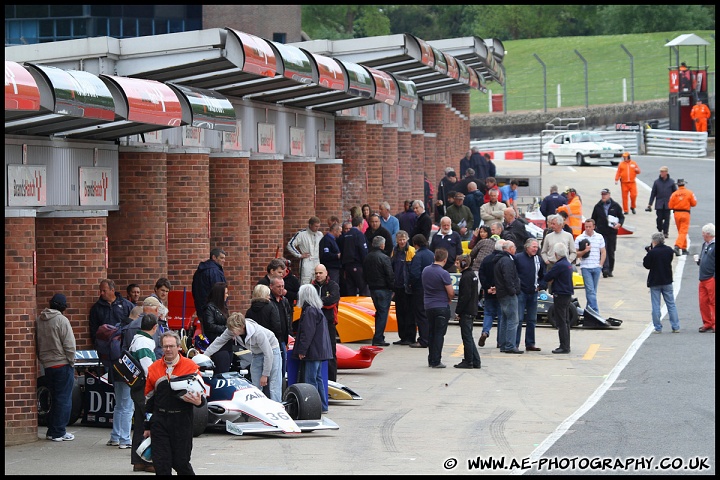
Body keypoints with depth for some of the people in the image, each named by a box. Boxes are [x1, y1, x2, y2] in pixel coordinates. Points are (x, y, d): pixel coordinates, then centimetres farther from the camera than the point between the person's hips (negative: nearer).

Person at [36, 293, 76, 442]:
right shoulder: (61, 320, -13)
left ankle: (52, 430, 18)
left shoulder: (39, 321, 6)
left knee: (55, 398, 17)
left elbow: (37, 345, 12)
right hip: (62, 364, -6)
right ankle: (59, 433, 0)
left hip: (47, 365, 6)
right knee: (64, 399, 0)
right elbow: (69, 345, -15)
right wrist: (72, 362, -4)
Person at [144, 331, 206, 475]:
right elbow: (148, 400, 15)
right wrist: (147, 427, 14)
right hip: (159, 422, 3)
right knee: (161, 464, 1)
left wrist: (198, 401, -21)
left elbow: (201, 396, 4)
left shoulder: (191, 367, -1)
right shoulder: (153, 368, 8)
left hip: (182, 422, -3)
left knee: (181, 462, 3)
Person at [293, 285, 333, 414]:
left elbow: (307, 333, -19)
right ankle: (322, 406, 18)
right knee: (317, 378, 15)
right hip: (320, 351, 10)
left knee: (310, 379, -7)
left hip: (312, 352, -10)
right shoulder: (318, 310, 15)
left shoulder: (309, 311, -15)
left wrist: (302, 350, -17)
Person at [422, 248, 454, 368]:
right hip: (442, 307, -6)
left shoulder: (425, 271, 5)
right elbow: (451, 293, -14)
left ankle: (431, 360, 18)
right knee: (439, 334, -2)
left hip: (428, 306, 6)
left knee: (431, 333, 14)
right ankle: (436, 361, -2)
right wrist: (449, 299, 10)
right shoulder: (443, 273, -17)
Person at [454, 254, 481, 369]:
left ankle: (468, 361, 0)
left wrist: (458, 311, -14)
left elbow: (465, 296, -21)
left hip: (466, 312, -10)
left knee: (466, 337, -4)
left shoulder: (466, 277, -17)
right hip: (472, 310, 10)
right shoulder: (472, 274, 14)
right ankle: (475, 361, 16)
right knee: (468, 337, 15)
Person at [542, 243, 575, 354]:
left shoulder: (559, 265, -19)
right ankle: (566, 346, 18)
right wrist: (551, 279, -1)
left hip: (560, 295, -10)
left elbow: (546, 278, -15)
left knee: (561, 322, -6)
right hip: (567, 295, 10)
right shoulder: (568, 264, 12)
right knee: (565, 322, 14)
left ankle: (564, 347, -6)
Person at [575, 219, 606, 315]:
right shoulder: (579, 238, 2)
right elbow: (576, 254, 1)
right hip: (585, 267, -3)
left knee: (593, 291, 7)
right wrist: (584, 251, -17)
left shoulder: (599, 237, 8)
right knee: (590, 290, -10)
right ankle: (595, 311, -16)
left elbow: (603, 252, 12)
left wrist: (600, 265, 2)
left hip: (596, 267, 3)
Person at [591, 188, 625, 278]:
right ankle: (605, 269, -21)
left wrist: (619, 224, -9)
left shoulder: (615, 206, 5)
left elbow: (622, 217, 10)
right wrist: (593, 228, 6)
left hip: (612, 232, 1)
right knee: (604, 251, -14)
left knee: (611, 252, 6)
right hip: (601, 232, -1)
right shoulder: (598, 206, 7)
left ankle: (610, 270, 15)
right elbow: (593, 219, 14)